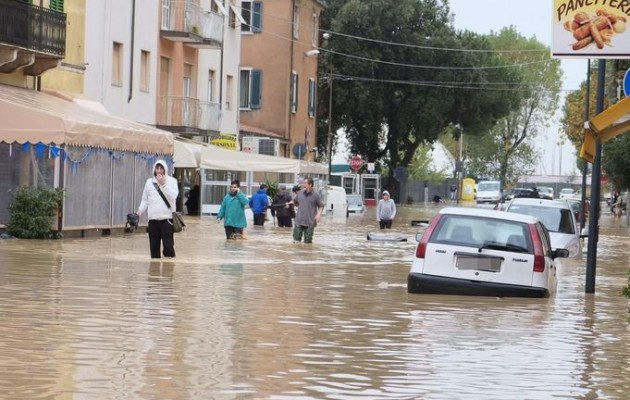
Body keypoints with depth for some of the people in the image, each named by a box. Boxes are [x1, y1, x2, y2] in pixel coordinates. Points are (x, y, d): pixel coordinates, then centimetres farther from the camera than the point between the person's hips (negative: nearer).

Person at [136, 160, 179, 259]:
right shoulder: (149, 182, 11)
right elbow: (145, 199, 16)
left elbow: (173, 196, -12)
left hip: (167, 219, -3)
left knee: (168, 246, -9)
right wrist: (140, 211, 1)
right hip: (153, 220, 3)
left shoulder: (172, 181, 3)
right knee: (154, 247, 6)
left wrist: (163, 184, -16)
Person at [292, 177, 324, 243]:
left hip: (310, 222, -2)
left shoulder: (315, 195, -2)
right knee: (296, 239, 1)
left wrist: (319, 214, -11)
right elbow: (294, 202, 24)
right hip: (299, 221, 2)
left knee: (308, 241, 2)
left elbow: (321, 206, 4)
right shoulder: (299, 193, 5)